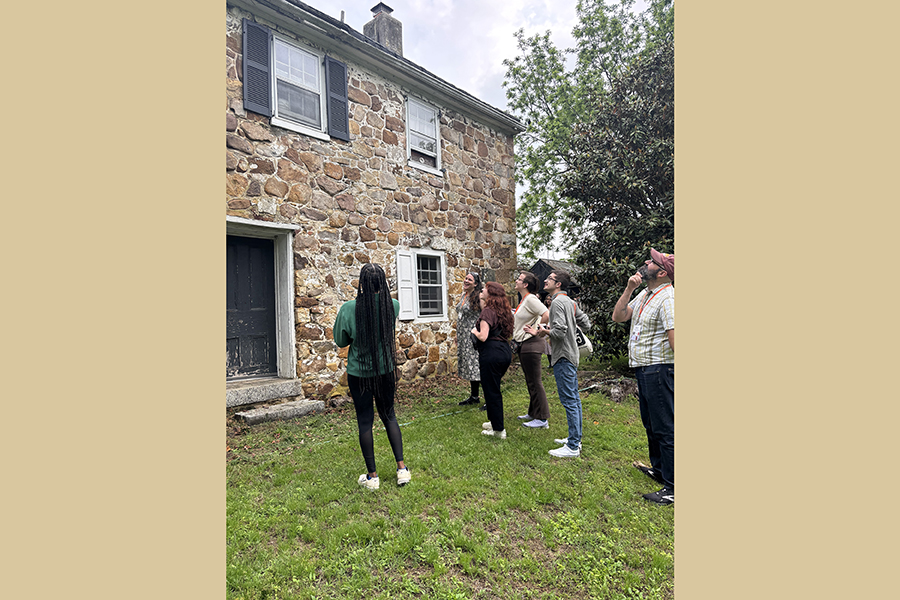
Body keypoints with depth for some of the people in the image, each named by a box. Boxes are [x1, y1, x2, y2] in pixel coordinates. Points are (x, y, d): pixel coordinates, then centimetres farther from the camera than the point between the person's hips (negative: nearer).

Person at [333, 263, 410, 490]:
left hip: (359, 373, -2)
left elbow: (341, 341, -4)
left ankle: (372, 475, 22)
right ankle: (401, 467, 18)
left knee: (365, 421, 10)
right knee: (389, 416, 19)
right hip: (386, 370, 3)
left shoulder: (349, 308, -17)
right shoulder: (393, 305, -10)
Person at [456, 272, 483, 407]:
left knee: (478, 367, -7)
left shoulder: (479, 297, -12)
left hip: (474, 336, -8)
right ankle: (474, 397, 24)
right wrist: (458, 335, 20)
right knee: (470, 366, 13)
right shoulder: (464, 296, 13)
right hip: (464, 338, 8)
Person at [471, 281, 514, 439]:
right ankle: (495, 421, 35)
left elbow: (483, 336, -23)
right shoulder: (503, 310, 11)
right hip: (505, 351, 9)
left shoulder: (488, 311, -14)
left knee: (492, 391, 3)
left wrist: (474, 331, 0)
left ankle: (498, 430, 12)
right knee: (494, 389, 23)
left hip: (492, 353, -9)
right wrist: (482, 300, 21)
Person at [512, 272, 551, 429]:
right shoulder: (523, 300, 15)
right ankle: (533, 413, 31)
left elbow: (547, 315, -27)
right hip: (524, 345, 11)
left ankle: (542, 419, 5)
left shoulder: (531, 299, -16)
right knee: (530, 381, 18)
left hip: (531, 344, -11)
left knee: (535, 382, -4)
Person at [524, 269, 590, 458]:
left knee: (569, 401, -6)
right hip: (571, 355, 10)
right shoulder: (570, 302, 13)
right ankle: (575, 439, 27)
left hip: (563, 357, -10)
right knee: (574, 398, 15)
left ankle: (573, 447, 1)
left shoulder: (558, 302, -16)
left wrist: (544, 331, -7)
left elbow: (559, 332, -24)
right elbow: (586, 324, 18)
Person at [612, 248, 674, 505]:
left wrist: (677, 375, -25)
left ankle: (673, 487, 8)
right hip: (643, 369, 10)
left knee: (665, 428, -2)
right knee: (650, 423, 22)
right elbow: (618, 317, 10)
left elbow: (675, 339, -22)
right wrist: (628, 289, 1)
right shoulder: (644, 295, 13)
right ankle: (658, 468, 39)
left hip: (659, 370, -10)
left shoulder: (667, 298, -17)